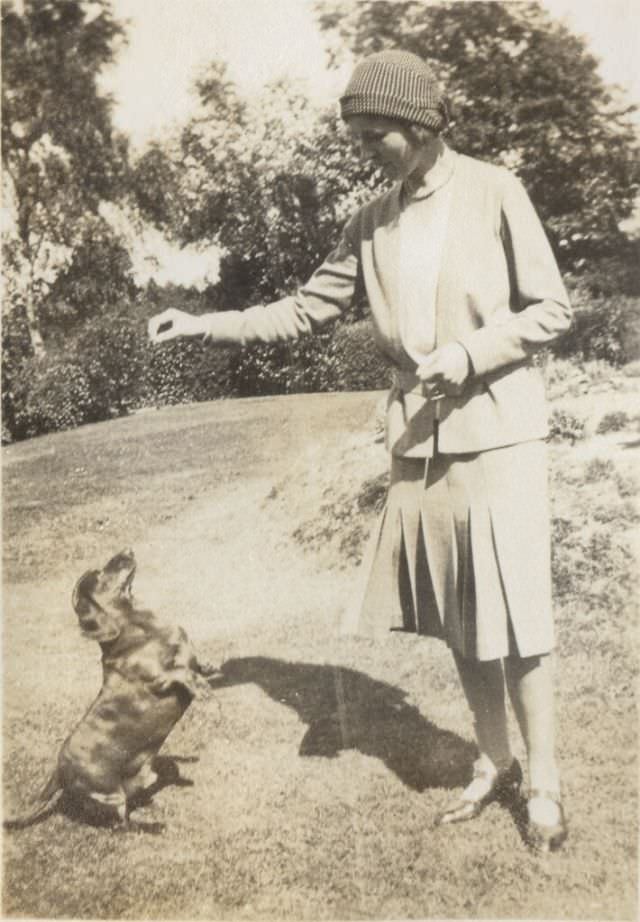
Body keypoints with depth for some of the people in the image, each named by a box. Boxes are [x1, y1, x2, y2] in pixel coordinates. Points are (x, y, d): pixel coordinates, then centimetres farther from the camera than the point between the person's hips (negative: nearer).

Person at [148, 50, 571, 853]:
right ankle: (493, 764, 26)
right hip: (418, 441, 5)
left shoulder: (493, 192, -6)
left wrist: (467, 355, -17)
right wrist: (207, 325, 2)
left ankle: (543, 782, 14)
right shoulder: (372, 223, 8)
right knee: (456, 618, 10)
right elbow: (306, 310, 10)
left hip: (497, 435, -5)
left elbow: (552, 310, -4)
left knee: (512, 614, -2)